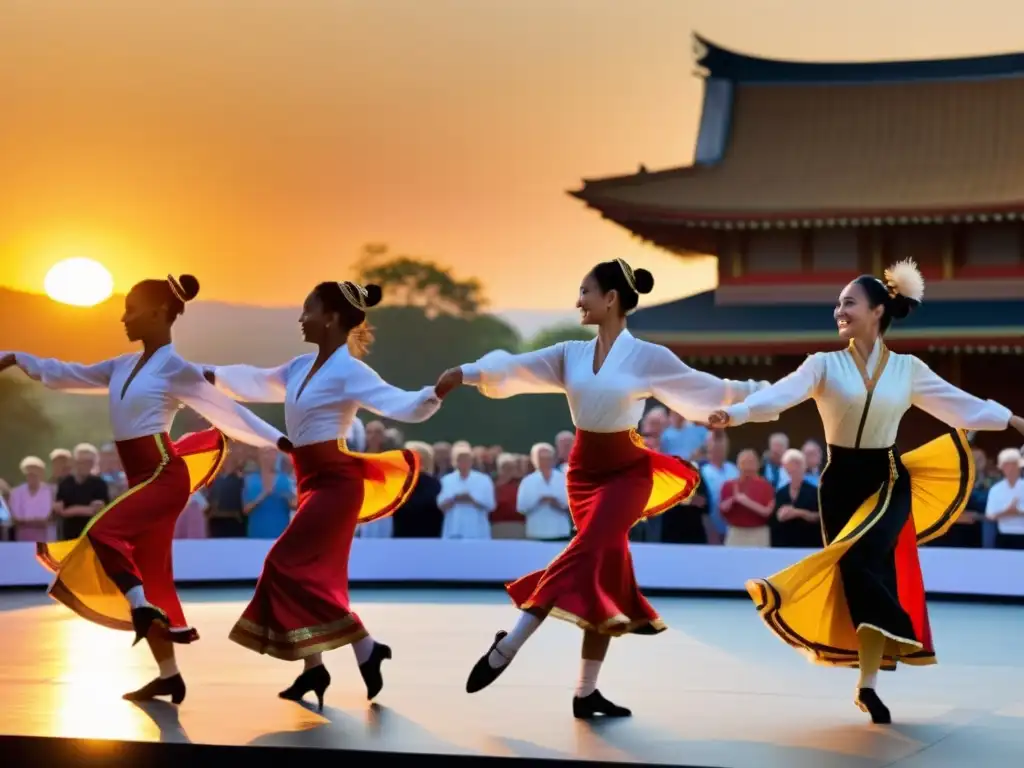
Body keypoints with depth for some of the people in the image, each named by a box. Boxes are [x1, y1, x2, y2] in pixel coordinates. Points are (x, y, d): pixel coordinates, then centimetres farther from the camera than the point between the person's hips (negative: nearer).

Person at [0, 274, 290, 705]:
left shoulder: (176, 369, -8)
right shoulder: (124, 367, 13)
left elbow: (227, 412, -5)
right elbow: (68, 376, 19)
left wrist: (280, 441, -7)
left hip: (165, 476, -8)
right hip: (142, 480, 8)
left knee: (103, 531, -27)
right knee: (149, 576, 9)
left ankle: (142, 607, -16)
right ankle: (169, 676, 14)